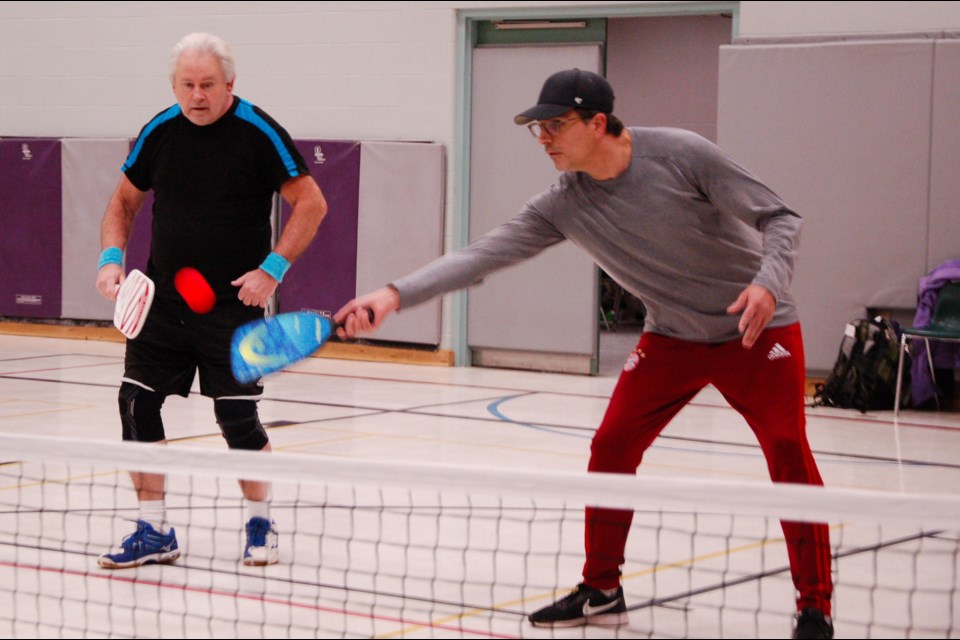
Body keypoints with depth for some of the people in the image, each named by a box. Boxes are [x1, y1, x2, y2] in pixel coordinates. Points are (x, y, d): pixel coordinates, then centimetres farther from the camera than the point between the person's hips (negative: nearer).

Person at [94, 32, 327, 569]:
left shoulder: (257, 132, -10)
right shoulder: (160, 132, 3)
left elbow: (311, 204, -7)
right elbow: (124, 201, 16)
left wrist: (272, 269, -15)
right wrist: (112, 257, -1)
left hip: (234, 305, -4)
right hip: (162, 301, 4)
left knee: (238, 418, -4)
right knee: (138, 403, -2)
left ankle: (260, 523, 19)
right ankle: (154, 531, 10)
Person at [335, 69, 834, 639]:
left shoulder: (682, 154, -22)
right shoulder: (562, 206, -10)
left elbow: (780, 218, -16)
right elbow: (482, 255, -17)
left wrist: (768, 282, -35)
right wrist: (395, 295, -30)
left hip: (757, 328, -4)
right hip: (673, 337, 5)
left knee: (788, 453, -13)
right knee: (611, 447, -3)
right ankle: (601, 592, 13)